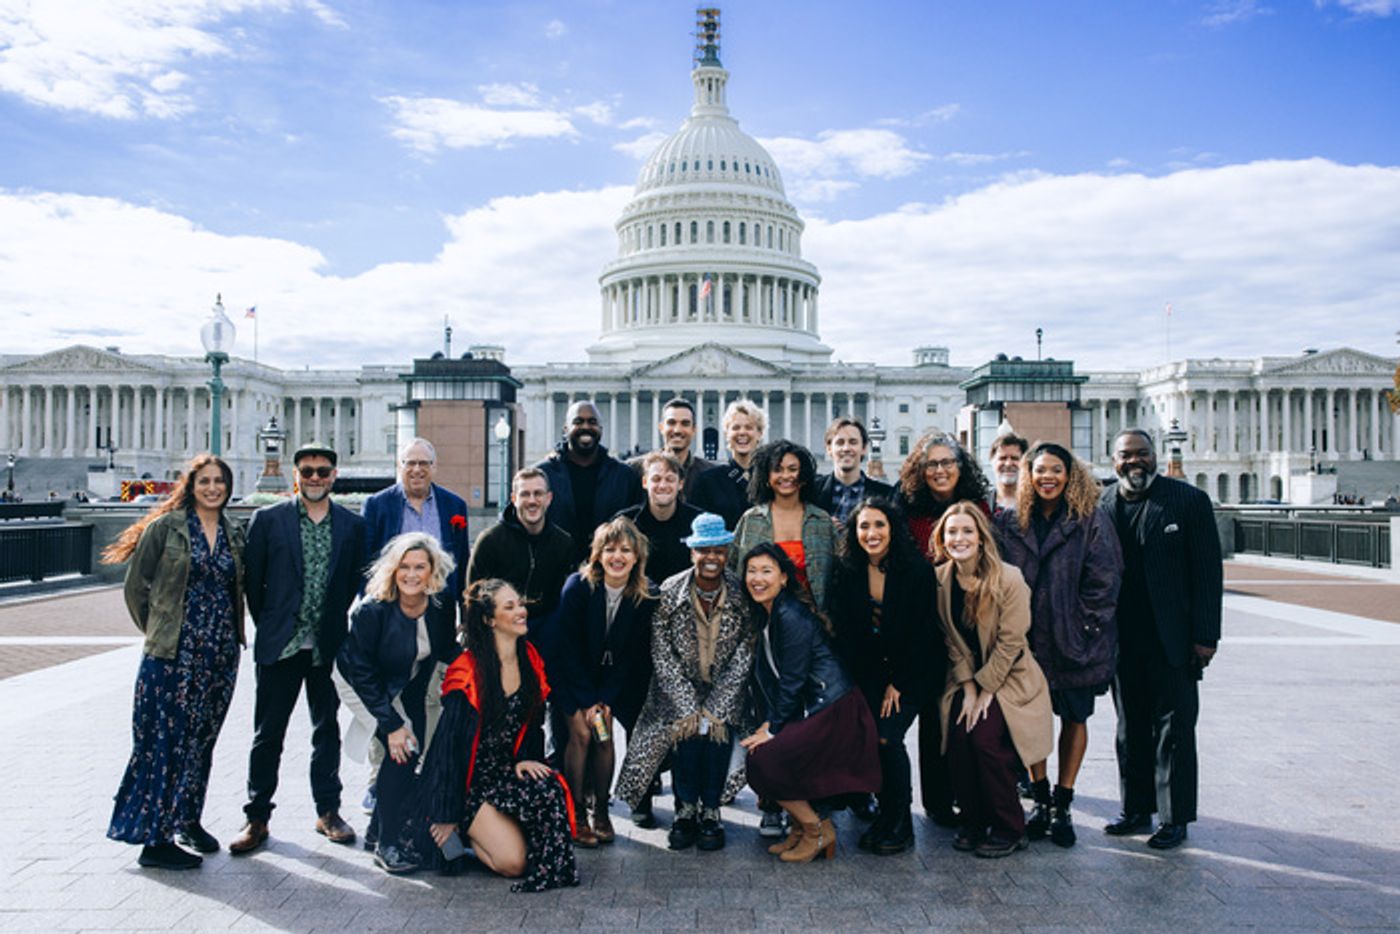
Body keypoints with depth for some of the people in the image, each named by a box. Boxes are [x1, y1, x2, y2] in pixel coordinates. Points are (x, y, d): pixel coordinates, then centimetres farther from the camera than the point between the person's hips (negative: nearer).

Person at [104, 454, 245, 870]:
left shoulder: (234, 534, 9)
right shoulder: (166, 527, -4)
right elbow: (136, 586, 0)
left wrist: (232, 633, 10)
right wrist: (159, 632, 5)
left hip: (220, 654, 5)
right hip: (173, 652, -4)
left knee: (201, 738, 13)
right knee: (165, 739, -2)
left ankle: (188, 820, 28)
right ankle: (155, 839, 6)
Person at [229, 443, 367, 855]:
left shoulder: (352, 525, 4)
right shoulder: (268, 520, 0)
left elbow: (357, 579, 8)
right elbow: (252, 579, 3)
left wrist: (335, 621, 4)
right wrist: (267, 625, 3)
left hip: (329, 646, 1)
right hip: (280, 646, -1)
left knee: (328, 730, 11)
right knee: (268, 734, 6)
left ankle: (328, 810, 23)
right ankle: (257, 817, 19)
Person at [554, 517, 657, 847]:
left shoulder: (644, 598, -14)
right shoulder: (577, 586, -21)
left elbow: (633, 654, -7)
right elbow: (569, 649, -16)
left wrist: (606, 700, -12)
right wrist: (588, 700, -15)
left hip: (613, 677, 2)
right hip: (572, 675, -2)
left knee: (605, 734, -8)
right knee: (581, 732, -14)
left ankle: (601, 810, 7)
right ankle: (576, 812, -2)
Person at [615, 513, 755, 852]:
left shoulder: (742, 594, -10)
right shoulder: (670, 592, -10)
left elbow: (743, 658, -9)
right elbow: (662, 657, -9)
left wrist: (713, 710, -16)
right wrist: (690, 709, -16)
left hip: (725, 693, 0)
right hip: (680, 691, 0)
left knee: (718, 730, -24)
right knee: (687, 731, -24)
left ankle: (710, 813, -4)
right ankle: (685, 811, -3)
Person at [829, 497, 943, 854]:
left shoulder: (917, 570, -13)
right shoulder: (846, 571, -4)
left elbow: (923, 633, -10)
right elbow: (845, 633, -2)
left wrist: (898, 683, -10)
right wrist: (873, 682, -7)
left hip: (915, 669, -3)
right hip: (869, 670, 3)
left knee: (886, 735, -17)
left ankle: (899, 825, 1)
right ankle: (886, 814, 6)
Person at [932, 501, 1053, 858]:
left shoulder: (1009, 579, -16)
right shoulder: (940, 580, -4)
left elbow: (1009, 642, -14)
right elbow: (952, 641, 1)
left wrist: (984, 689, -13)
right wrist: (968, 688, -7)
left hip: (1007, 678, -4)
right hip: (965, 678, 4)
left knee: (985, 738, -21)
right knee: (958, 738, -15)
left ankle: (1009, 830, -1)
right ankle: (973, 822, 7)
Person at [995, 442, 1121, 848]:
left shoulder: (1091, 521, -4)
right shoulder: (1009, 523, 4)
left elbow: (1105, 579, -6)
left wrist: (1085, 626, -10)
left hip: (1075, 642, -2)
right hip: (1026, 640, 2)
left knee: (1074, 718, 8)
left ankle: (1063, 805, 21)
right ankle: (1041, 799, 23)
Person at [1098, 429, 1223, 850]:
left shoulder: (1188, 500, -3)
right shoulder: (1101, 505, 5)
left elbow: (1207, 571, -5)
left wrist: (1205, 636, -9)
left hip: (1172, 640, -3)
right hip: (1123, 640, 4)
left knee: (1173, 728, 4)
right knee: (1130, 728, 13)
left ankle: (1175, 818, 16)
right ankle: (1136, 810, 26)